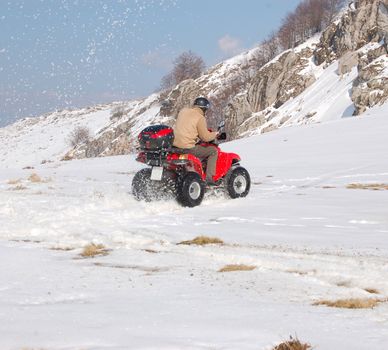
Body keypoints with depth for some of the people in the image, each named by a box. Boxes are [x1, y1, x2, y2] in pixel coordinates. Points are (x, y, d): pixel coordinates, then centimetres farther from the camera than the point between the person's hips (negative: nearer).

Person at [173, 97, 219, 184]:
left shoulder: (183, 111, 11)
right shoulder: (200, 118, -9)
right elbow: (205, 137, -7)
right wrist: (215, 134, 11)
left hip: (175, 144, 7)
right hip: (188, 148, -7)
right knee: (213, 151, 7)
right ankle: (209, 178, -1)